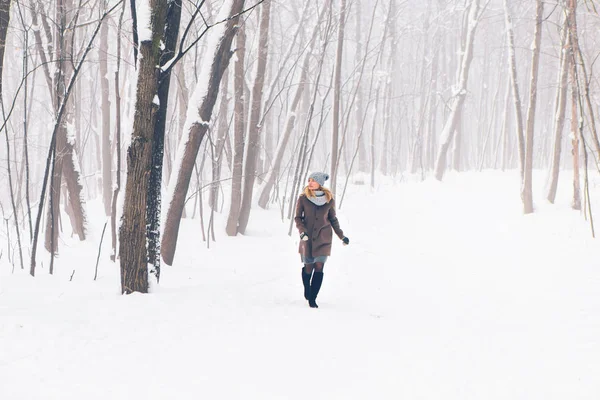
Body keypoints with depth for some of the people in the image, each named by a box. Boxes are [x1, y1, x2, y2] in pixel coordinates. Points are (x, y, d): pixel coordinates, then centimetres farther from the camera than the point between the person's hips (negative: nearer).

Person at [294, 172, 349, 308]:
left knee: (319, 267, -7)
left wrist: (342, 236, 11)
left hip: (323, 238, 0)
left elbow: (333, 219, 11)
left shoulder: (329, 200, 0)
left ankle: (312, 299, -1)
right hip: (307, 238, 0)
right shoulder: (303, 198, -3)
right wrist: (302, 231, -17)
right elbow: (298, 217, 1)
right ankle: (307, 291, 33)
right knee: (308, 267, 4)